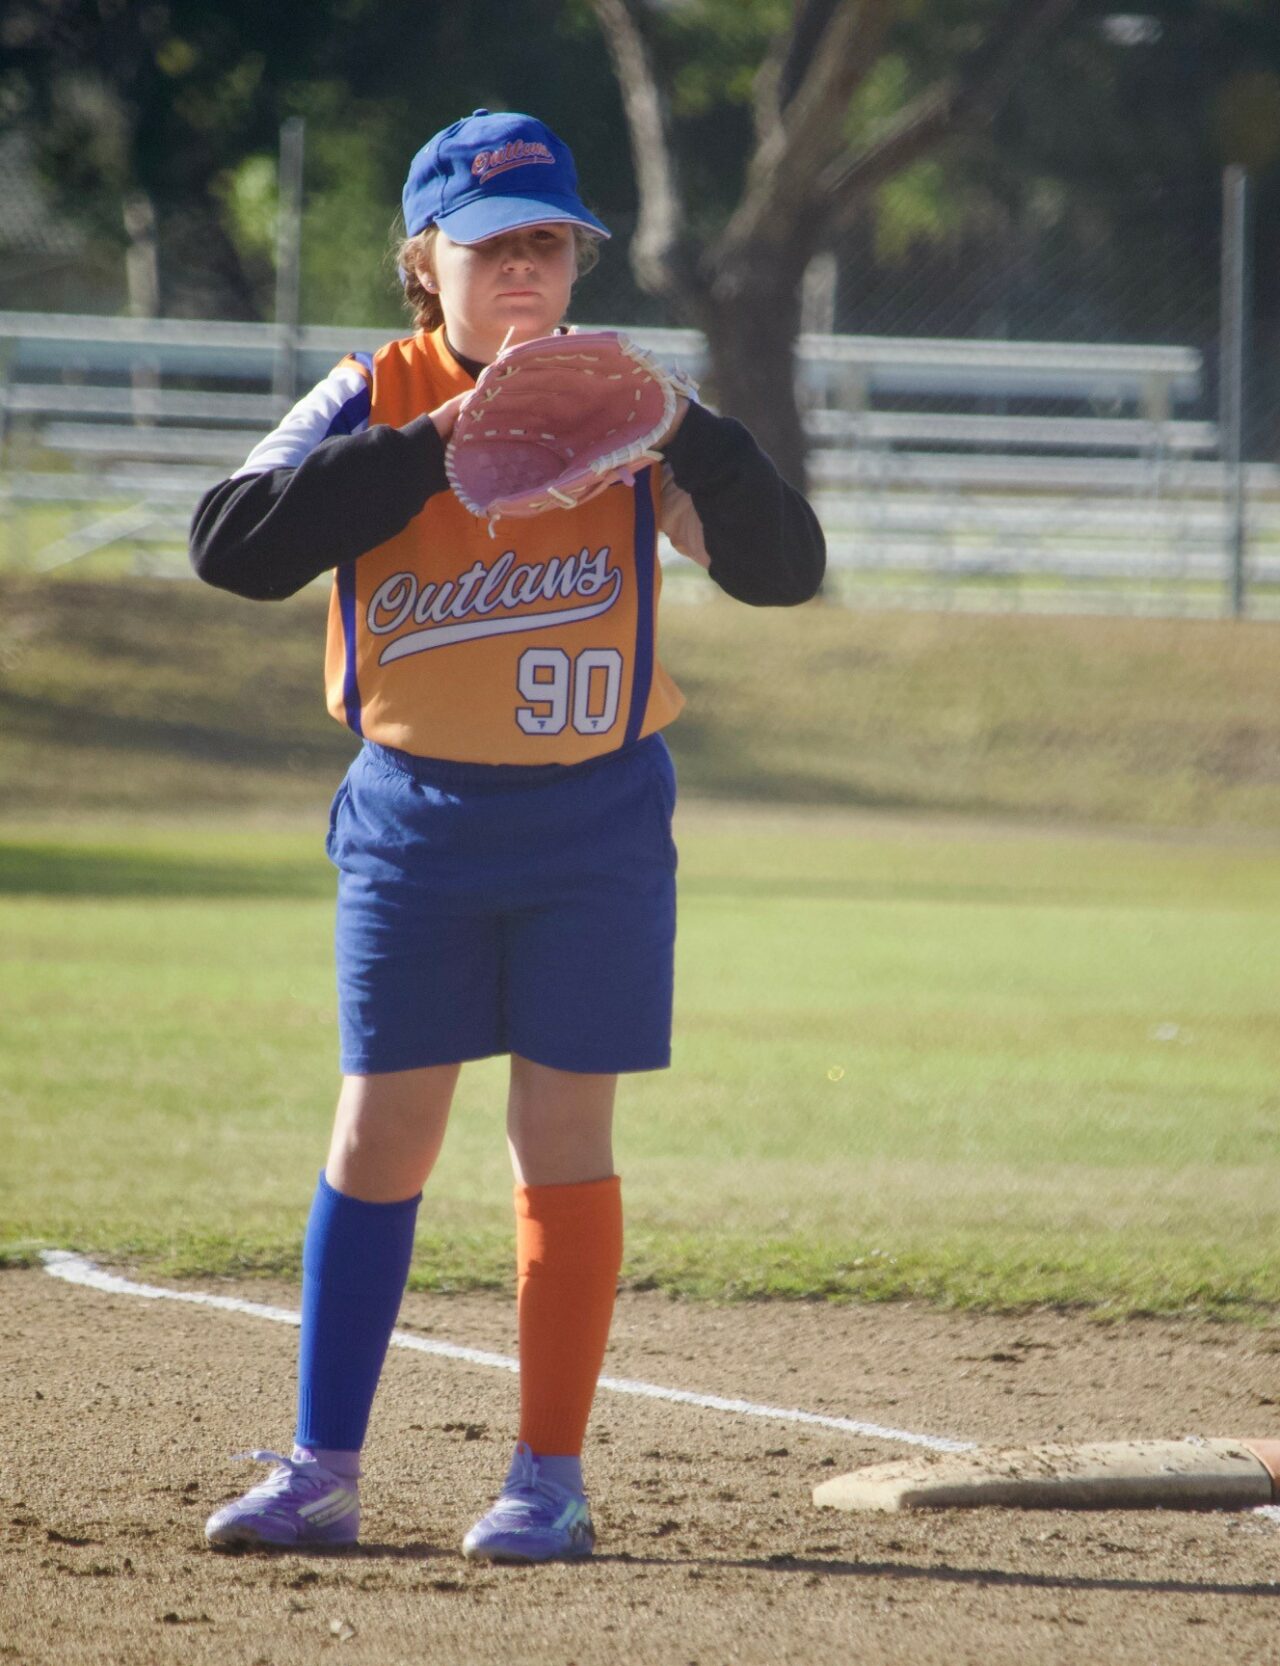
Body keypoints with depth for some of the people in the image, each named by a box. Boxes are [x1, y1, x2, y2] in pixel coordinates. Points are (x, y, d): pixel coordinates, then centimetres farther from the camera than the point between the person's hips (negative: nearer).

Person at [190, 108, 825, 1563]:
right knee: (379, 1132, 2)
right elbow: (230, 544, -16)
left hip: (593, 816, 0)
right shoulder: (375, 401, -1)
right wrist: (429, 449, -20)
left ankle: (549, 1477, 7)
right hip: (411, 815, 0)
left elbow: (783, 567, -6)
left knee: (564, 1138, 0)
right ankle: (320, 1472, 7)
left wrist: (682, 435, -23)